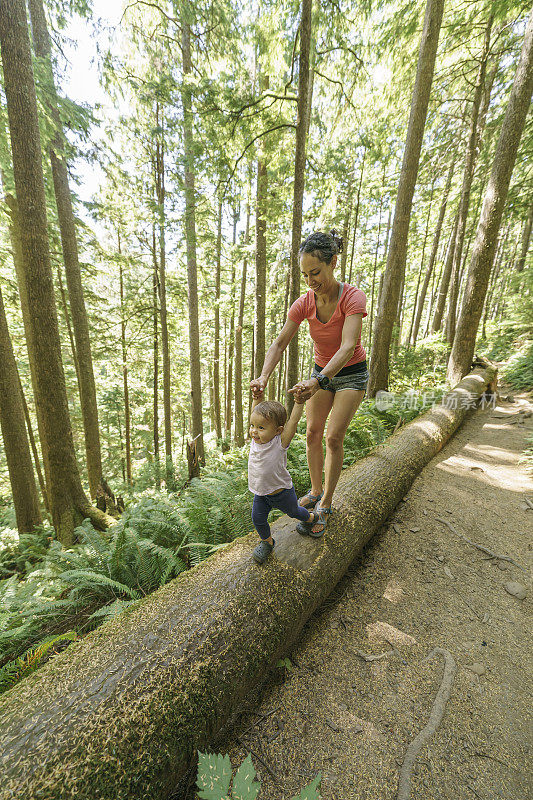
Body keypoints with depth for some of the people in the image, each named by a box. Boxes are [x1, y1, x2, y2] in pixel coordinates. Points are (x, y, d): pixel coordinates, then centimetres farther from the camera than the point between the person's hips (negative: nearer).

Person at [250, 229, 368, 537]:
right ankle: (316, 491, 24)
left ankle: (325, 506, 7)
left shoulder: (353, 298, -25)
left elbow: (348, 347, -37)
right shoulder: (304, 304, -12)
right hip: (322, 371, 5)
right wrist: (263, 378, -30)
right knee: (313, 433, 5)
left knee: (333, 437, -9)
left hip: (352, 374, -4)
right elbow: (279, 344, -14)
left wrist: (318, 382, -53)